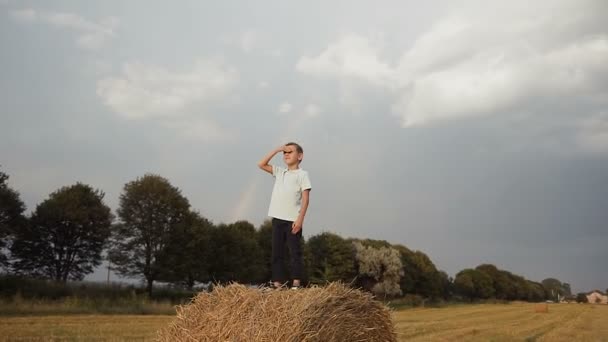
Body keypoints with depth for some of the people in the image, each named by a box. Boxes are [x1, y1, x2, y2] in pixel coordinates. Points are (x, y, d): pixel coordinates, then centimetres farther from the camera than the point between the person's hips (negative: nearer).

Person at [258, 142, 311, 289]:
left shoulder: (302, 174, -1)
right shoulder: (279, 172, 17)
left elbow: (305, 198, -7)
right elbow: (261, 164, 13)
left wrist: (300, 219, -16)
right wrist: (276, 150, 8)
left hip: (293, 220, -5)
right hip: (277, 218, 6)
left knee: (295, 252, -3)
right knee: (277, 253, 5)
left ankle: (296, 284, 0)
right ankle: (277, 284, 8)